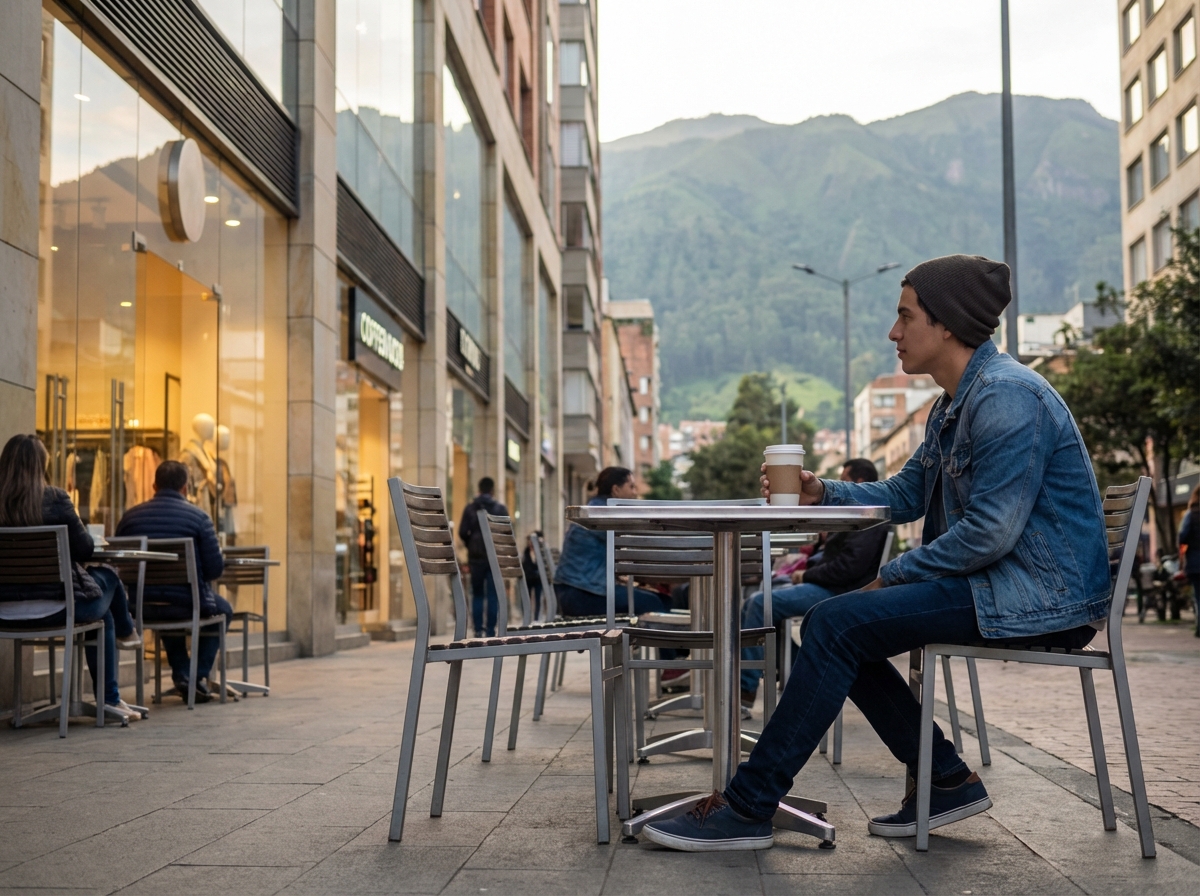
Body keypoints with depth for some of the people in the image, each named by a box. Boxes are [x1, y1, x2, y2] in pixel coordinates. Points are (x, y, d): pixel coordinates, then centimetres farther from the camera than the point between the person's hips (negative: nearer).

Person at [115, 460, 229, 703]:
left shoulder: (130, 516, 5)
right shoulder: (198, 517, -5)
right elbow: (215, 569, -8)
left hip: (142, 608, 4)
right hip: (186, 605, -4)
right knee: (222, 610, 29)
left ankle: (181, 674, 27)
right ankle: (198, 676, 16)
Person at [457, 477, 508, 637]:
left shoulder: (469, 509, 2)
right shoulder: (501, 509, 1)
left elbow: (462, 533, -2)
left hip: (476, 556, 1)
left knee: (477, 594, 7)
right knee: (493, 595, 1)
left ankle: (478, 631, 1)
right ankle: (491, 631, -3)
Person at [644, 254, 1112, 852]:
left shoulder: (1006, 395, -18)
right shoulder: (954, 405, 16)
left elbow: (991, 530, -24)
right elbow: (903, 495, 21)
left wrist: (892, 578, -14)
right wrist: (821, 493, 5)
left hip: (1038, 596, -11)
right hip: (1000, 583, 11)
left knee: (836, 625, -18)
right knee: (840, 627, 6)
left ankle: (747, 809, -14)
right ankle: (946, 781, 7)